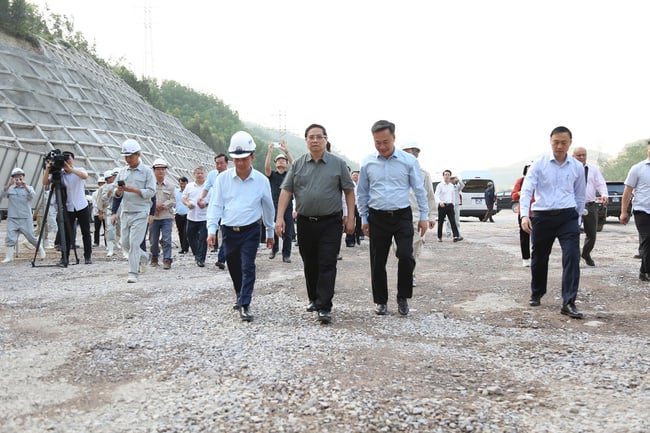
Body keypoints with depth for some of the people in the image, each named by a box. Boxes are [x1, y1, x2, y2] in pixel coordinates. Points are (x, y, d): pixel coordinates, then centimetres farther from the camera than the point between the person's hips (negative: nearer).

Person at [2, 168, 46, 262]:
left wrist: (25, 186, -29)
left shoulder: (28, 188, 8)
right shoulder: (10, 189, 9)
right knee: (10, 237, -9)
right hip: (12, 219, 1)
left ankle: (41, 250, 25)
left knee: (31, 237, 4)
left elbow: (32, 196, -13)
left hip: (26, 219, -1)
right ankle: (8, 257, -3)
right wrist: (8, 185, -23)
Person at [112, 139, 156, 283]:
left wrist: (133, 190, -21)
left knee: (134, 243, -9)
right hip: (125, 212, 6)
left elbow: (151, 192, -10)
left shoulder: (147, 171, -3)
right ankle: (143, 257, 37)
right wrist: (118, 191, -10)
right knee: (125, 244, 11)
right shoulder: (122, 171, 12)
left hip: (140, 213, -6)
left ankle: (133, 273, -4)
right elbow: (116, 194, 14)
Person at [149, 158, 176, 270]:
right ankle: (154, 257, 28)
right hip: (153, 217, 1)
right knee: (153, 239, 9)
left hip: (166, 216, -1)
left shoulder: (170, 186, 5)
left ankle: (167, 260, -5)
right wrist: (153, 208, -11)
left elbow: (173, 201, 2)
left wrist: (163, 205, -11)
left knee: (166, 239, -8)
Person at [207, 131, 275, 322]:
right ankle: (241, 297, 35)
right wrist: (212, 229, -11)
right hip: (228, 231, 2)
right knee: (234, 269, 14)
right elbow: (215, 205, 0)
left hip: (250, 231, -2)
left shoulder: (262, 181, -2)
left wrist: (270, 233, 15)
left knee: (248, 268, -10)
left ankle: (244, 305, -8)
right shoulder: (223, 178, -2)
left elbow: (268, 208, 9)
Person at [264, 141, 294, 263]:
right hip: (274, 207, 0)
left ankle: (286, 255, 7)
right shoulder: (272, 175, 8)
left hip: (288, 208, 0)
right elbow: (266, 167, -11)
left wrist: (286, 151, -19)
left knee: (287, 233, 0)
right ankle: (274, 249, 29)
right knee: (273, 231, 7)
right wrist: (269, 152, -19)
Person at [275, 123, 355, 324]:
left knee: (327, 264, -7)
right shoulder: (298, 164, 6)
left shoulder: (338, 164, 1)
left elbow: (349, 191, 4)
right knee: (310, 264, 13)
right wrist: (280, 218, -7)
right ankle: (314, 299, 30)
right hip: (305, 222, 3)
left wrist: (350, 218, -2)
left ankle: (324, 307, -7)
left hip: (330, 223, -3)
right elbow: (286, 191, 2)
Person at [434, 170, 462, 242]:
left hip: (450, 205, 3)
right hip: (442, 206, -3)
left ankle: (456, 236, -18)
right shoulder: (440, 185, -4)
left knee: (453, 221, -8)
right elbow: (436, 195, -14)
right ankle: (439, 237, 14)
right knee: (440, 222, 4)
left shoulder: (451, 186, 12)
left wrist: (453, 204, 21)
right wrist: (440, 202, -31)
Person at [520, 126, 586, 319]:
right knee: (539, 258, 11)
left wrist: (577, 219, 16)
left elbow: (580, 195, 15)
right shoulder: (539, 164, -2)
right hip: (542, 216, -1)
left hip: (567, 216, 1)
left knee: (572, 257, -14)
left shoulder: (577, 167, 5)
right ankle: (536, 294, 33)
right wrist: (524, 215, -22)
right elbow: (526, 190, -10)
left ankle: (568, 303, -12)